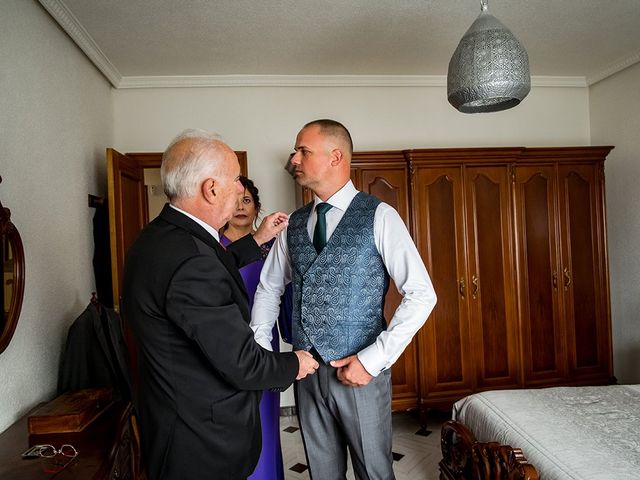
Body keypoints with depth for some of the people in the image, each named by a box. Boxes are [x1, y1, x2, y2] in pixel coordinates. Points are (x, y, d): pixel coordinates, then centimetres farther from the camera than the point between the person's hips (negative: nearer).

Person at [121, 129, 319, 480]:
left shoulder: (159, 237, -1)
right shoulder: (190, 260, -32)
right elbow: (243, 365, -27)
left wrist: (259, 238, 22)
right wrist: (295, 365, -8)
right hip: (204, 443, -9)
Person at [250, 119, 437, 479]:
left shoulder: (379, 217, -10)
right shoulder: (294, 224, 5)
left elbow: (422, 295, -13)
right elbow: (269, 288, 14)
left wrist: (373, 360, -16)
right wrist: (260, 349, 1)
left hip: (360, 369, -4)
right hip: (306, 370, 4)